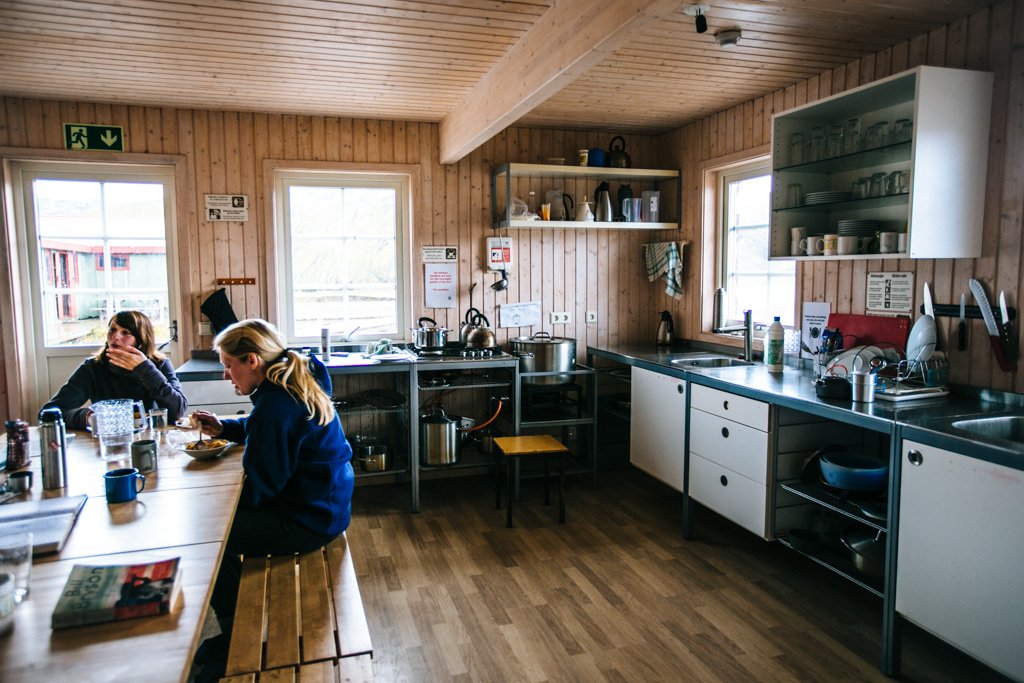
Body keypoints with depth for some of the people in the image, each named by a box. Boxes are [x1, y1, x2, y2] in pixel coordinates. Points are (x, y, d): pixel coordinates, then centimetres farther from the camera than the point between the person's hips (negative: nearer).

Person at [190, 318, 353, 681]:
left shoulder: (274, 405, -26)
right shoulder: (299, 382, 4)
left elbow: (259, 489, -21)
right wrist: (224, 428, 10)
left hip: (307, 521, -10)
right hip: (326, 504, 11)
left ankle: (234, 642, 16)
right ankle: (236, 633, 29)